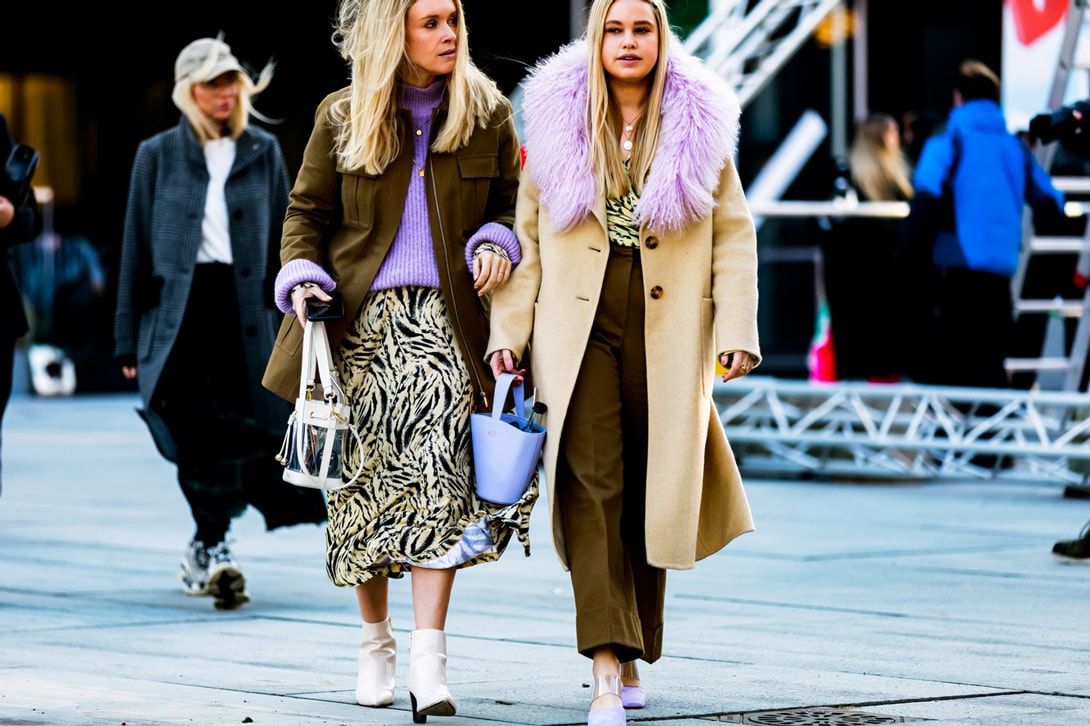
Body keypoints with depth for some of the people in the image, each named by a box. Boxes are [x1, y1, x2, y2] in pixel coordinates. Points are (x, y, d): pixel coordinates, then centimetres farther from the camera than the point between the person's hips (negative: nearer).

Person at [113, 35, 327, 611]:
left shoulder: (264, 152, 11)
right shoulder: (158, 155, 8)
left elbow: (283, 242, 13)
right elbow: (136, 249, 10)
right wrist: (129, 341, 7)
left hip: (246, 311, 1)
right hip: (179, 310, -1)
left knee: (244, 430, -4)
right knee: (205, 432, -14)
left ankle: (206, 552, 10)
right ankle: (213, 549, -12)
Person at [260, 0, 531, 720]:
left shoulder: (487, 113, 8)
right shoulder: (342, 118, 6)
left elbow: (512, 201, 16)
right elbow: (308, 210, 11)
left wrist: (497, 243, -4)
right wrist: (302, 277, -6)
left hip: (447, 321, -1)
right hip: (361, 321, 1)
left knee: (438, 472, -16)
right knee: (361, 478, 3)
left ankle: (428, 659, -19)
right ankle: (376, 640, 22)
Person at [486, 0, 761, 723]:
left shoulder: (700, 126, 8)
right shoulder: (557, 124, 8)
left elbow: (735, 236, 7)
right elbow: (525, 235, 9)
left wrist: (736, 330, -3)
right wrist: (509, 330, 2)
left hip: (668, 333, 1)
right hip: (579, 328, -1)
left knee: (652, 494, 5)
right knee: (590, 479, -15)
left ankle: (631, 656, 19)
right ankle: (608, 666, -21)